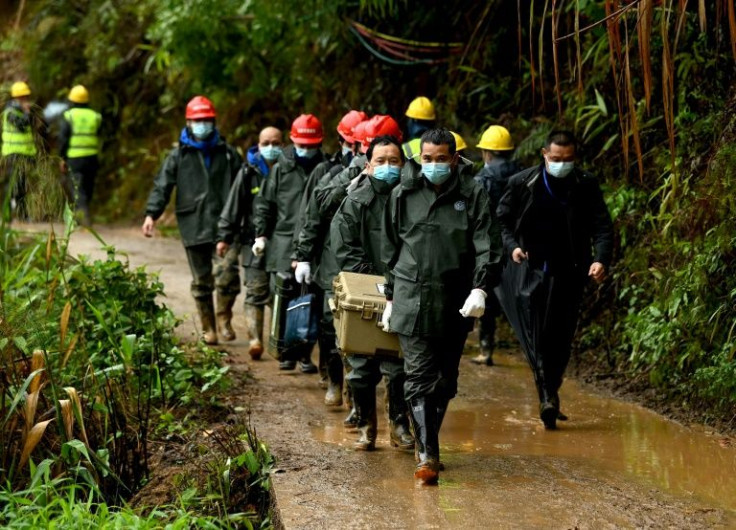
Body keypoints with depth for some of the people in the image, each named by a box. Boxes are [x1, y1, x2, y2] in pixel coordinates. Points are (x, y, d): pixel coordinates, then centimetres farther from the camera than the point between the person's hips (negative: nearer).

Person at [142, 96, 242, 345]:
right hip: (193, 228, 0)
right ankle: (208, 328, 18)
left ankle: (224, 319, 5)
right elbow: (162, 186, 1)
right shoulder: (179, 155, 7)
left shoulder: (227, 153, 10)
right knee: (201, 281, 7)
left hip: (224, 225, 0)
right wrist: (151, 214, -12)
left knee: (227, 273, -16)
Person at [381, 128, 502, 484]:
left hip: (455, 304, 0)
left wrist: (480, 289, -17)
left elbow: (487, 247, -3)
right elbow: (391, 251, 15)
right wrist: (390, 297, 15)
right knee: (419, 378, -9)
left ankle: (427, 441, 27)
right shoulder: (403, 195, 7)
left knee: (445, 380, 10)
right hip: (412, 300, 0)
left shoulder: (473, 196, 2)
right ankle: (427, 455, -12)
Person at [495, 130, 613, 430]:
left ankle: (549, 395, 21)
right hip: (529, 270, -1)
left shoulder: (586, 186, 2)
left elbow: (602, 227, -1)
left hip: (567, 275, 1)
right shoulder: (522, 183, 2)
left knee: (560, 341, 5)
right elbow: (502, 219, 11)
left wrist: (601, 259, -18)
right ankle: (548, 397, -21)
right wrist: (511, 246, -7)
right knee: (534, 338, -16)